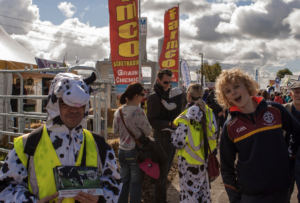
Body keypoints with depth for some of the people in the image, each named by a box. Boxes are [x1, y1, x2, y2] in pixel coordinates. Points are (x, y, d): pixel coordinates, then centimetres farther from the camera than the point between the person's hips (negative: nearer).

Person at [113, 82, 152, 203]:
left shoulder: (118, 111, 0)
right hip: (135, 151, -6)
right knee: (136, 184, 7)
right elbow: (148, 132, -11)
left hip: (122, 151, 6)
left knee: (123, 183, 17)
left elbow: (115, 131, 10)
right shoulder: (138, 111, -20)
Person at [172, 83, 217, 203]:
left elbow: (179, 143, -20)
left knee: (189, 189, 8)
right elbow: (213, 134, 3)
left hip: (188, 160, -6)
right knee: (202, 187, 21)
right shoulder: (208, 112, -3)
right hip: (204, 156, 6)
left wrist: (173, 134, -2)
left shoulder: (186, 116, -21)